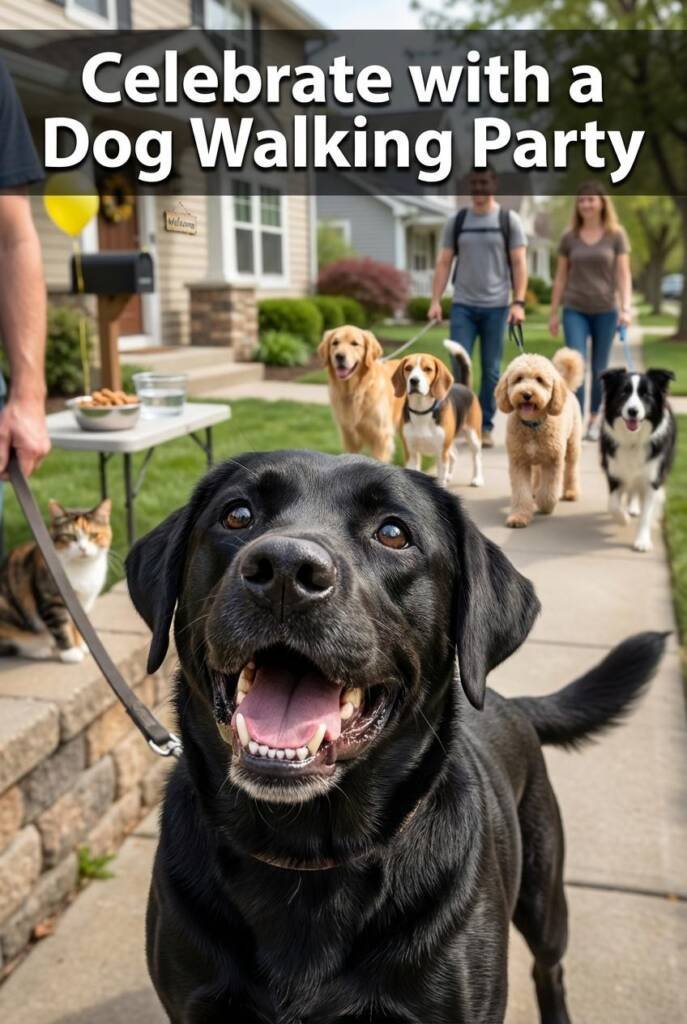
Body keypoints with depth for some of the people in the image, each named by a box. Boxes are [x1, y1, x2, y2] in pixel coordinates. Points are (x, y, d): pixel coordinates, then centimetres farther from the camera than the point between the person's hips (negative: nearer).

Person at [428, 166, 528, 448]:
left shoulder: (509, 220, 3)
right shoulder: (457, 221, 8)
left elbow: (519, 263, -1)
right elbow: (443, 262, 6)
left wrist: (519, 302, -10)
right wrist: (435, 301, -2)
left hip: (496, 306, -1)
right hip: (462, 305, 1)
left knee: (491, 370, 3)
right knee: (459, 366, -5)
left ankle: (485, 427, 13)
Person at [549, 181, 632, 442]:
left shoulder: (616, 235, 1)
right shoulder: (569, 238, 4)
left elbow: (623, 274, -2)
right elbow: (561, 277, 9)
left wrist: (626, 308, -14)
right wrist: (554, 313, 7)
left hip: (606, 311, 0)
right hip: (575, 310, 0)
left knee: (599, 369, 8)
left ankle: (594, 420, 25)